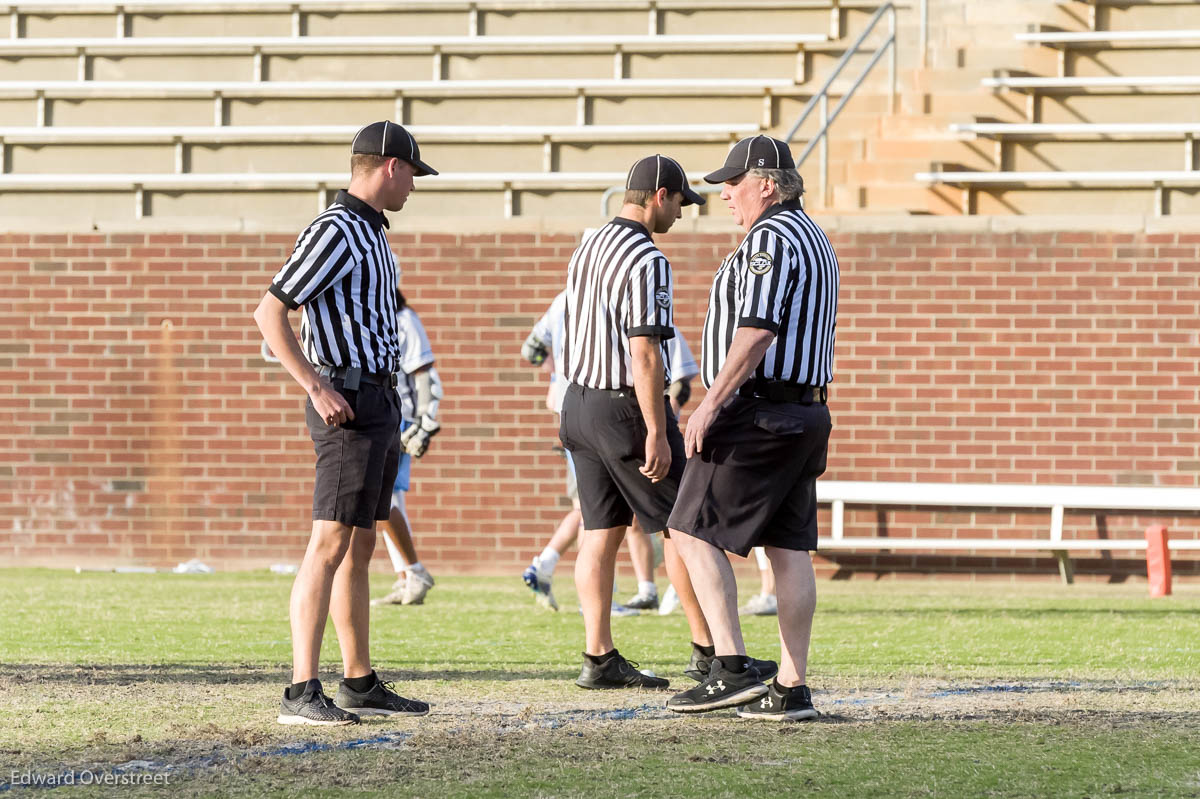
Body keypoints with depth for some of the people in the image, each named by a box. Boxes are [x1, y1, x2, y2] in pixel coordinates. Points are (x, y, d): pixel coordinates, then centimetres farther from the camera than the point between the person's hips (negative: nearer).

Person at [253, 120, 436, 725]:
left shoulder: (370, 233, 18)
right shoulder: (334, 232, -13)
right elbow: (269, 313, -19)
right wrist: (317, 388, -23)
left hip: (379, 402, 10)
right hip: (348, 401, -10)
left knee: (359, 549, 13)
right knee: (330, 544, -14)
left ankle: (360, 684, 19)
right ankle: (302, 693, -19)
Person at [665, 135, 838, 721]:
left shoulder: (770, 238, -12)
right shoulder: (815, 239, 20)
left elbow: (757, 331, -22)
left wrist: (711, 404, -23)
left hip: (756, 411, -10)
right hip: (807, 411, 10)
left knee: (694, 532, -7)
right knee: (788, 546, 7)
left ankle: (732, 669, -15)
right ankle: (791, 689, 4)